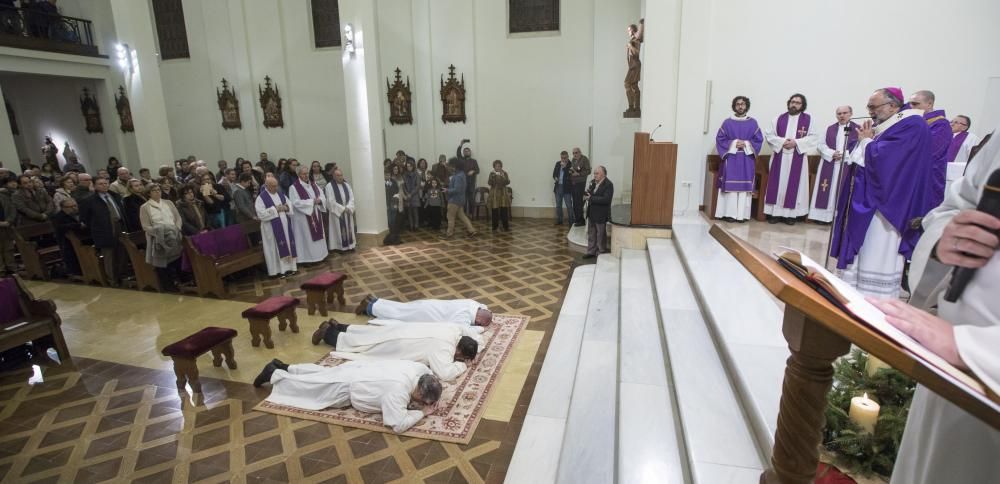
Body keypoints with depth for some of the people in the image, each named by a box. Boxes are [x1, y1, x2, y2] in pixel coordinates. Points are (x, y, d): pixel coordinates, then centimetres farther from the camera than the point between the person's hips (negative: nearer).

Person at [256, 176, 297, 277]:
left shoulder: (280, 194, 10)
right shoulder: (261, 197, -8)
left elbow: (290, 205, 13)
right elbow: (261, 214, -17)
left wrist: (286, 208, -9)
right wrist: (275, 209, -19)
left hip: (285, 225, 6)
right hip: (272, 227, -6)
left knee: (287, 245, 9)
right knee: (275, 248, 0)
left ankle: (289, 266, 18)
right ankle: (278, 269, 7)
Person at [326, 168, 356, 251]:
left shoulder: (346, 184, 7)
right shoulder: (329, 186, -8)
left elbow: (351, 197, 3)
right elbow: (331, 201, -14)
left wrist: (348, 208, -13)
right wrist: (342, 208, -15)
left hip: (348, 211, 5)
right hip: (337, 212, -5)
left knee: (349, 228, 10)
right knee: (339, 230, 0)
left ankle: (350, 245, 18)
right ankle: (340, 247, 7)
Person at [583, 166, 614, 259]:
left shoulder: (608, 185, -16)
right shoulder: (593, 182, 6)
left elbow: (606, 199, -26)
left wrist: (591, 198, -25)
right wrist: (587, 195, -7)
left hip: (601, 215, -7)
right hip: (591, 213, 8)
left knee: (601, 235, 5)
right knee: (591, 234, 15)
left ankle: (603, 253, 19)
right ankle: (591, 252, 26)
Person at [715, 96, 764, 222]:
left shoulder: (753, 123, 8)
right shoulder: (727, 122, 5)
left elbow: (759, 139, 6)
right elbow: (720, 139, 0)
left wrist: (746, 144, -11)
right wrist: (733, 143, -12)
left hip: (747, 160, 1)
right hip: (731, 158, -1)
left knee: (744, 186, -1)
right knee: (731, 186, -5)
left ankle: (742, 214, 3)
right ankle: (730, 213, -2)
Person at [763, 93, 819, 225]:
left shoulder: (808, 119, 4)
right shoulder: (780, 118, 7)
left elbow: (813, 137, -1)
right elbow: (769, 134, 2)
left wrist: (796, 142, -15)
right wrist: (782, 142, -13)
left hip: (797, 158, -1)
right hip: (779, 157, 1)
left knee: (793, 185, 1)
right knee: (778, 184, 1)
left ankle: (790, 214, 6)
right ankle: (775, 212, 5)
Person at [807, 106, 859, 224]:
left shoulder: (857, 129, 3)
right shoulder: (829, 128, 13)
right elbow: (821, 145, 5)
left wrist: (845, 154, -17)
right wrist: (832, 154, -10)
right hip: (829, 165, 2)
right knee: (827, 191, 1)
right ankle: (824, 215, 5)